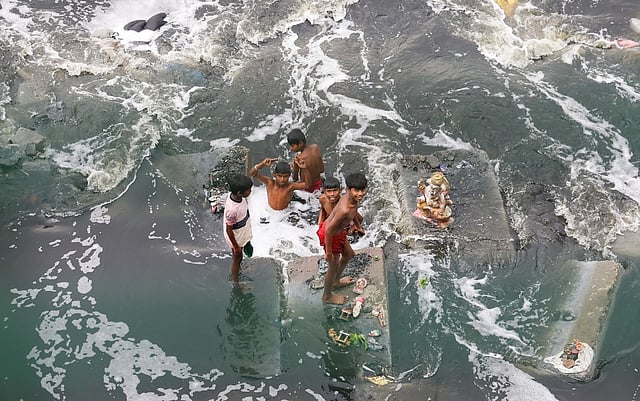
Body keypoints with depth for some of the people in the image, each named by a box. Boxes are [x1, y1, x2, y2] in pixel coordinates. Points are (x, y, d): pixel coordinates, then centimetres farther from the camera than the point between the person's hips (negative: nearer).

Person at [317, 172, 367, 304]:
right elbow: (328, 230, -33)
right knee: (334, 266, 12)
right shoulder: (345, 210, -40)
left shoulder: (350, 197, -14)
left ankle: (336, 281, 54)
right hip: (330, 235, -9)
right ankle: (327, 296, 38)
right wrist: (328, 252, -22)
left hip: (338, 230, 9)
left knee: (348, 254, 29)